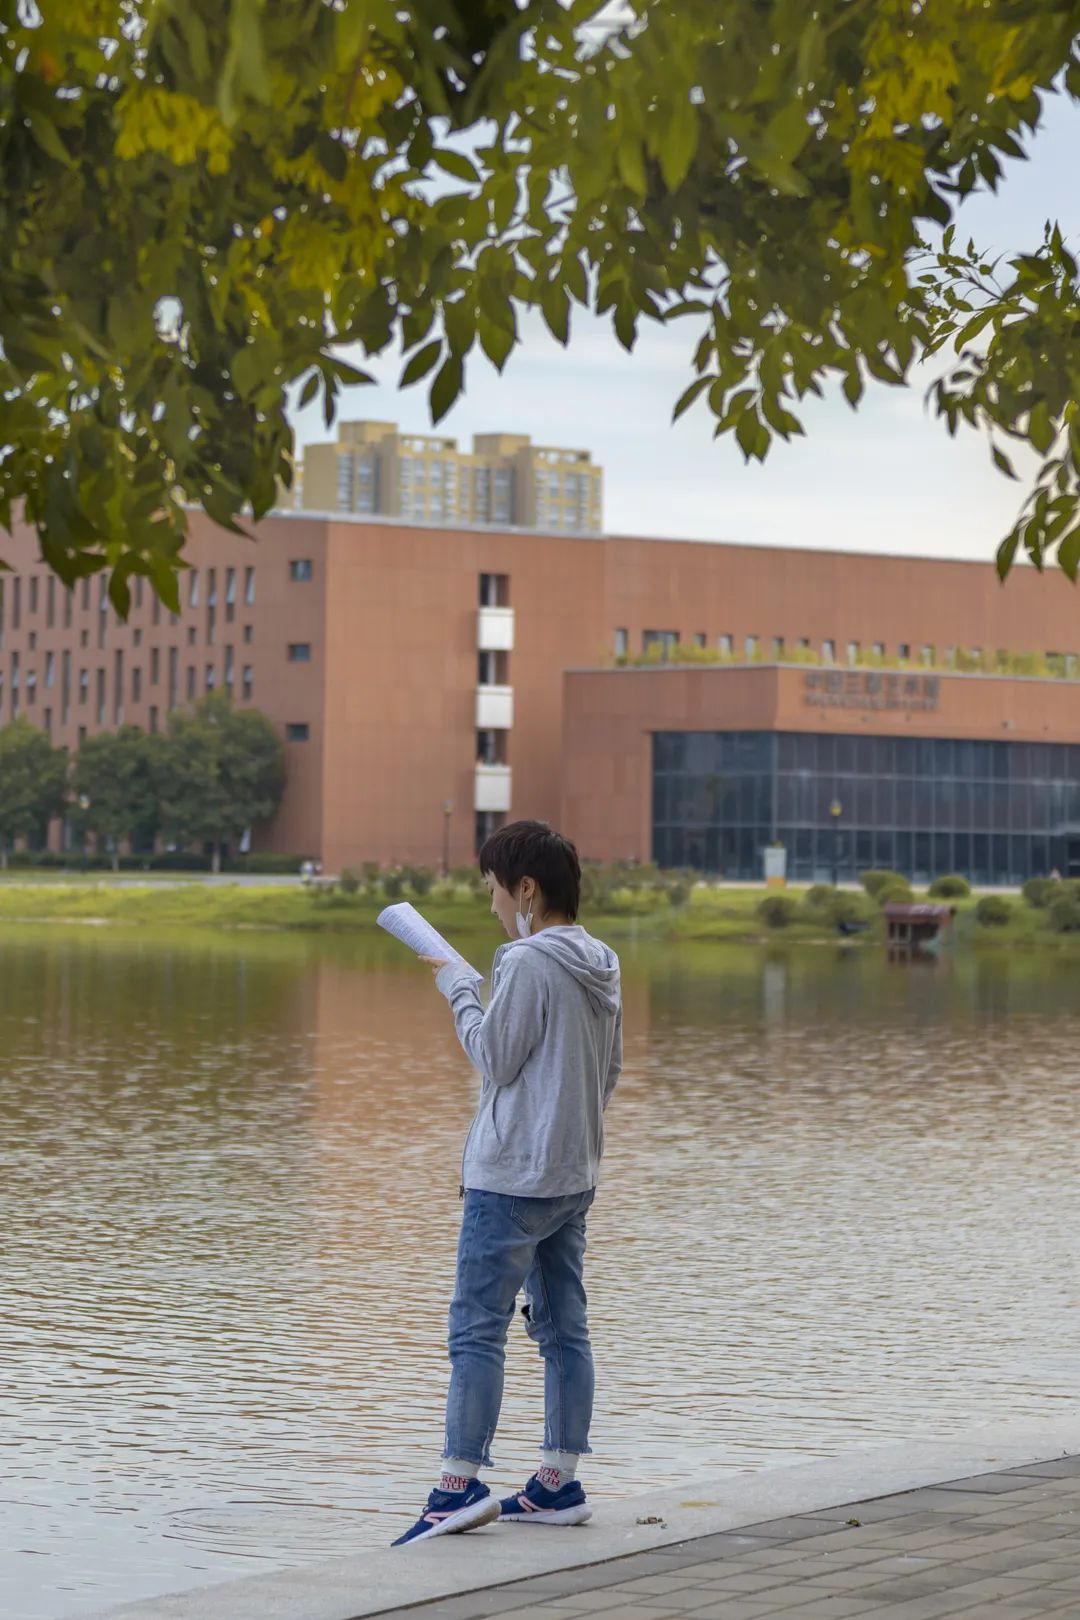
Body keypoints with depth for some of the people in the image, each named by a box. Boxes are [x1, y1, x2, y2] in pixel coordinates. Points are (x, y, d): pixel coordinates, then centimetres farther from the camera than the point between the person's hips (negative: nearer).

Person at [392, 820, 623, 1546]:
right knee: (564, 1328, 11)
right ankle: (559, 1483, 14)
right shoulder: (602, 968, 10)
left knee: (477, 1328, -7)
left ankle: (461, 1484, -9)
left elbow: (495, 1058, -12)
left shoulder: (527, 963, -16)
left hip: (512, 1177, -9)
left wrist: (459, 989, -2)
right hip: (575, 1175, 9)